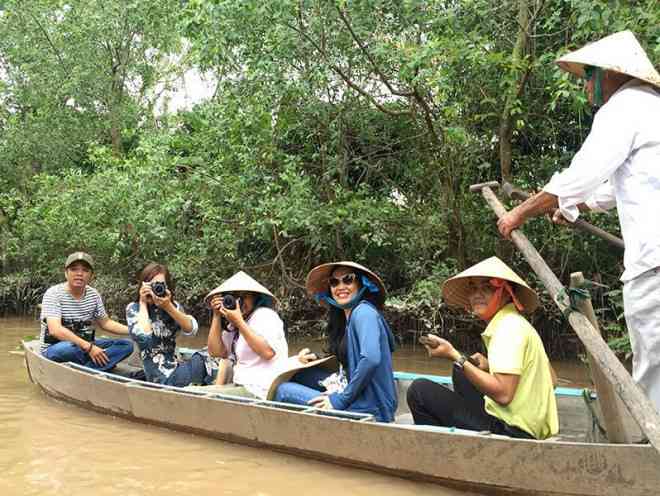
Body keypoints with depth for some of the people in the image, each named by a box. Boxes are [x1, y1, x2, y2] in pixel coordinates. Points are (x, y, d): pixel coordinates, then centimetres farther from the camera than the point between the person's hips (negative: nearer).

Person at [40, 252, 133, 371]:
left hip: (86, 345, 7)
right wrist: (88, 347, -34)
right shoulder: (53, 294, -14)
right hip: (55, 349, -6)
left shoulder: (93, 294, 5)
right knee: (68, 348, -41)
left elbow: (105, 323, 15)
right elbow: (55, 330, -26)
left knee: (127, 345, -13)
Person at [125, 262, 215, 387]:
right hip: (159, 376, -5)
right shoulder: (134, 308, -2)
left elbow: (192, 329, -9)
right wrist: (143, 303, -12)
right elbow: (143, 336, -21)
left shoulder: (173, 305, 7)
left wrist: (168, 307, -18)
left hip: (174, 367, 5)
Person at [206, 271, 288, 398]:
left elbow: (268, 352, -23)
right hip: (241, 386, 8)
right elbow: (215, 352, 6)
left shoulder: (264, 315, -7)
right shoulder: (233, 325, 17)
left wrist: (239, 322, -21)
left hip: (260, 391, -8)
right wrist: (217, 315, 2)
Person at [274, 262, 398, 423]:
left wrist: (341, 400, -21)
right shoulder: (347, 316, 14)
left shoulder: (363, 312, -13)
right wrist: (317, 357, 6)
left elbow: (371, 359, -27)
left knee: (284, 391, -2)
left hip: (367, 410, -9)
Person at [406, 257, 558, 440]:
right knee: (460, 372, 26)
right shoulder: (516, 323, 12)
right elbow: (551, 380, 16)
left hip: (511, 430, -10)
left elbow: (503, 394, -24)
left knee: (419, 390, -6)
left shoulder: (509, 326, -16)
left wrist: (455, 356, -18)